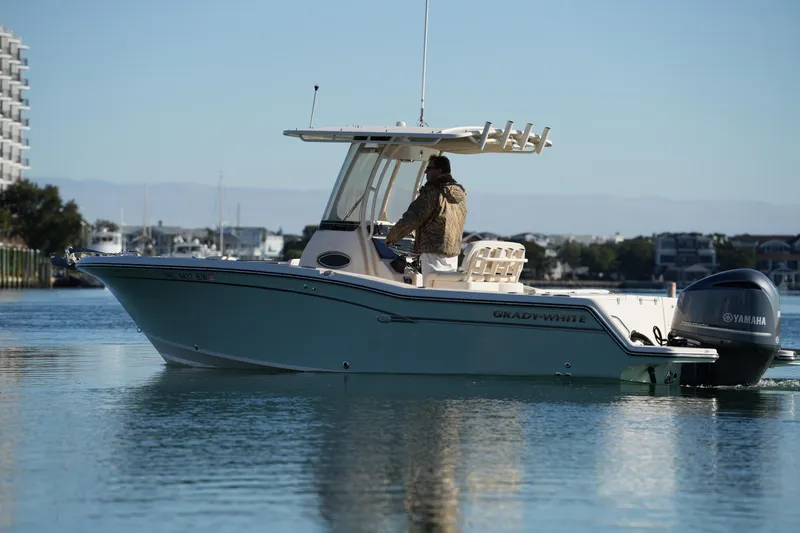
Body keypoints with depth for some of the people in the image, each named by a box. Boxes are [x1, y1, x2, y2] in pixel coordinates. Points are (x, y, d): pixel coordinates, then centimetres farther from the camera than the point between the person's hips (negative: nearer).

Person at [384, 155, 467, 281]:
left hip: (434, 253, -8)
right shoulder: (460, 194, 11)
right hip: (453, 253, 8)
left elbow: (412, 218, -12)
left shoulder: (433, 193, -14)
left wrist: (392, 236, -1)